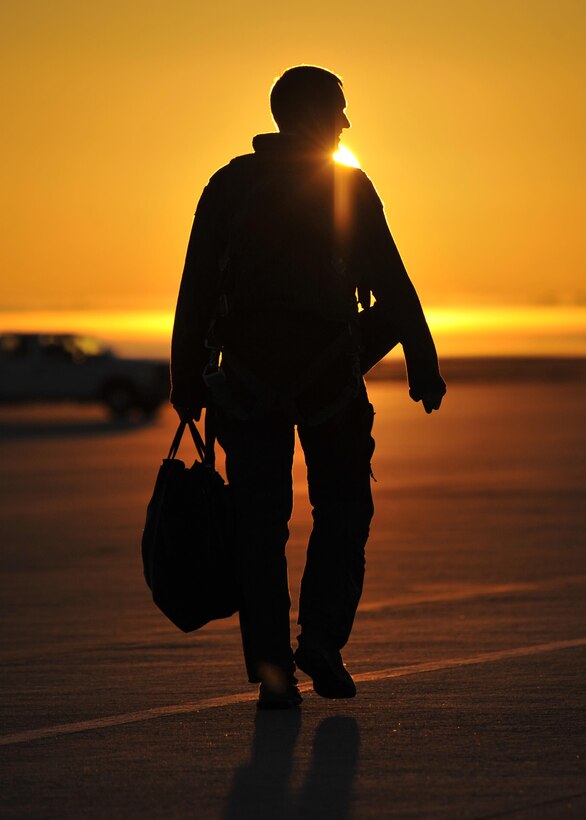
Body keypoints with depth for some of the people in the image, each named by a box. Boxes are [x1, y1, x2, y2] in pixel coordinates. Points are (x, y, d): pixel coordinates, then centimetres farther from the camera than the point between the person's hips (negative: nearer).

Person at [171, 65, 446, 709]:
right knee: (342, 507, 12)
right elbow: (390, 284, -4)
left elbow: (196, 291, 6)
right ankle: (321, 638, -4)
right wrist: (424, 364, 1)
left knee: (260, 520, 4)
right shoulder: (348, 186, 0)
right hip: (326, 368, -2)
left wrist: (188, 383, 9)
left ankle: (272, 670, 0)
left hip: (247, 367, 2)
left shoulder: (228, 185, 8)